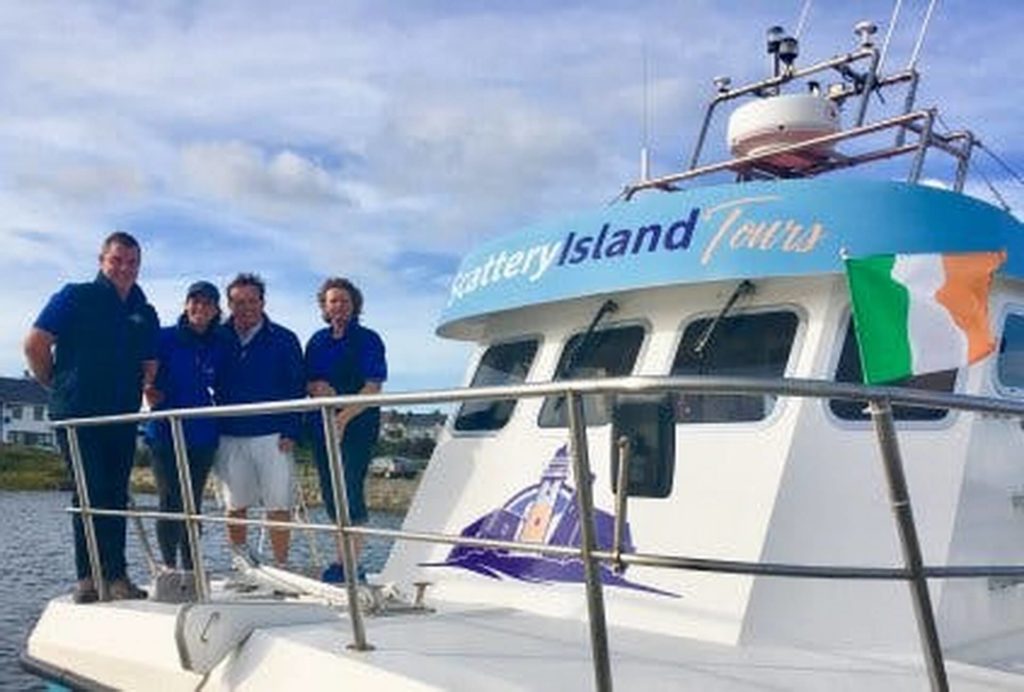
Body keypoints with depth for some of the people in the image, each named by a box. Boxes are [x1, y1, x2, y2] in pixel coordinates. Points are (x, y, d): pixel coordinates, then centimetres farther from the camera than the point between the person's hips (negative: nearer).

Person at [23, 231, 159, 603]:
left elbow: (149, 366, 21)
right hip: (77, 415, -5)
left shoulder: (145, 313, 14)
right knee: (90, 493, -7)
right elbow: (35, 344, -2)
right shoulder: (75, 297, 0)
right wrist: (58, 385, 4)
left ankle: (115, 576, 10)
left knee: (116, 496, 6)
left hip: (122, 418, 5)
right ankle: (89, 578, -1)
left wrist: (139, 391, 9)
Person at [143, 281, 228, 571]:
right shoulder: (165, 338, -3)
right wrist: (148, 390, -12)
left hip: (202, 435, 3)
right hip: (165, 431, -3)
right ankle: (169, 565, 4)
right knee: (170, 500, -4)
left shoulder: (221, 345, 6)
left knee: (193, 502, 8)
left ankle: (189, 568, 15)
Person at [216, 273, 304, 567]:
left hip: (273, 436, -2)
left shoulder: (284, 340, 4)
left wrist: (291, 432, -7)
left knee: (278, 506, -3)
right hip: (230, 436, 2)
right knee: (235, 507, 7)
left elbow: (297, 389, 3)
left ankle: (281, 567, 5)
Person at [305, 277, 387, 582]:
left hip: (357, 426, -6)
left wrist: (344, 417, -21)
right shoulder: (317, 342, 14)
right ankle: (342, 558, 19)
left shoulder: (368, 340, -3)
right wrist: (316, 387, -7)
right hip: (323, 426, 6)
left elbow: (373, 388, -11)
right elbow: (305, 382, 17)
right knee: (330, 492, 8)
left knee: (350, 490, -11)